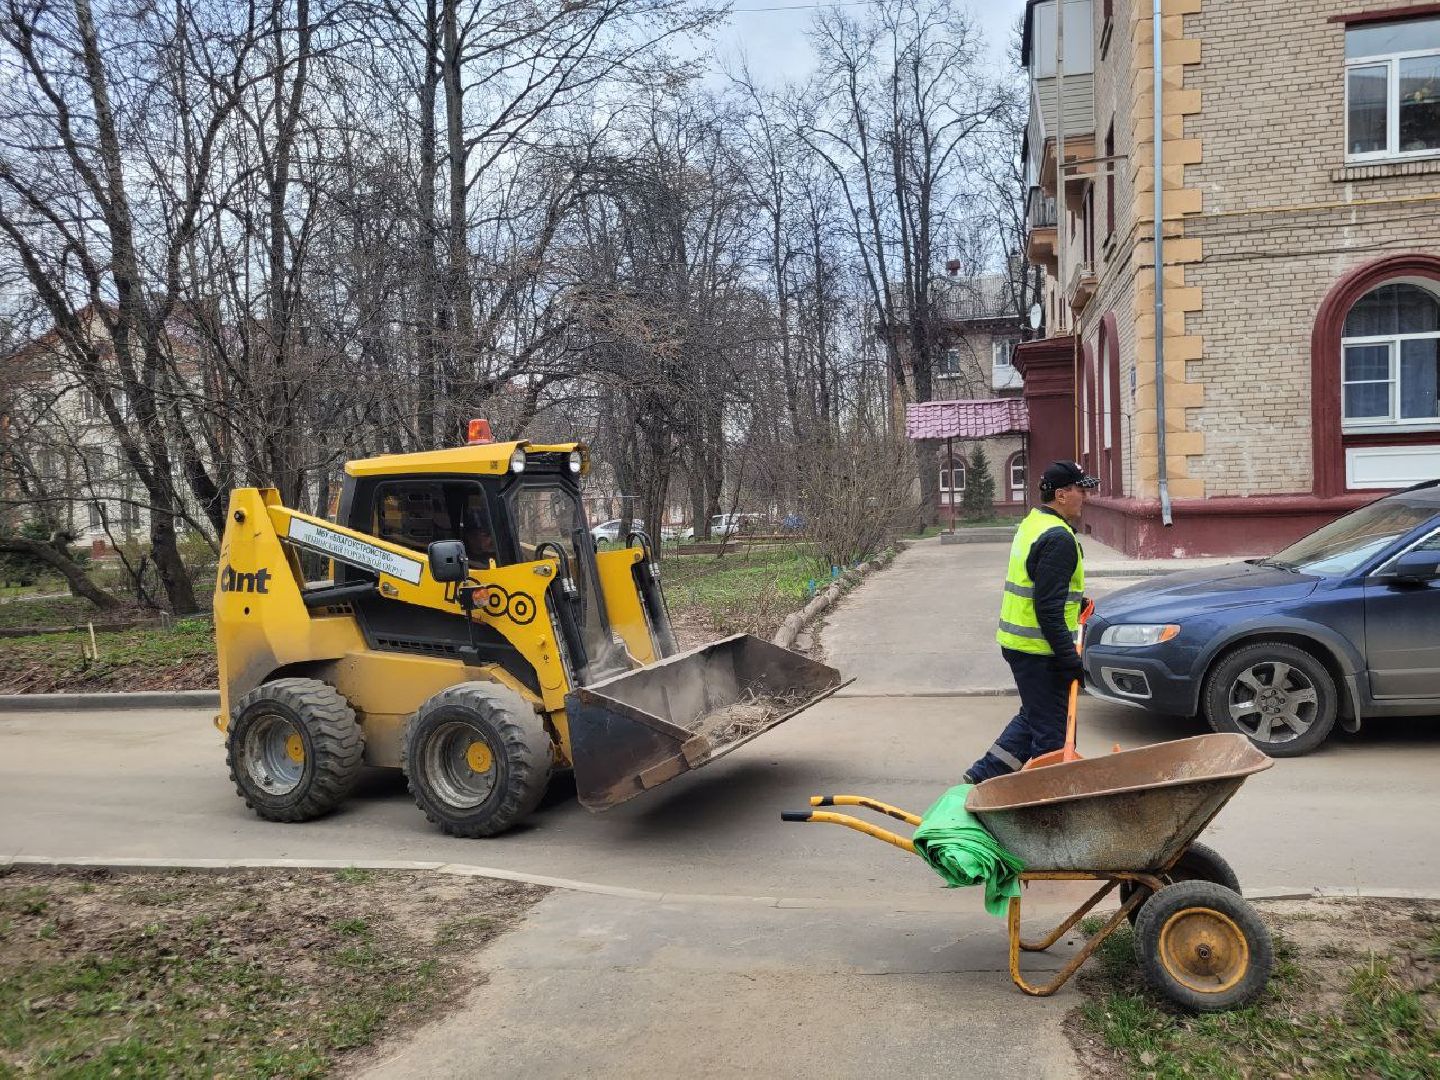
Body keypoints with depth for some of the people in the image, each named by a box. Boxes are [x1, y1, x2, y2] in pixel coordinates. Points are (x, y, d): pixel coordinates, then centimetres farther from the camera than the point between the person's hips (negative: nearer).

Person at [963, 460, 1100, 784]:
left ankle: (982, 775, 23)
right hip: (1040, 649, -10)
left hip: (1016, 643, 10)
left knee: (1032, 716, 22)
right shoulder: (1058, 539, -19)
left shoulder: (1032, 524, 13)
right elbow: (1048, 608, -24)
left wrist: (1074, 601, 25)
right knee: (1052, 732, 0)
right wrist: (1069, 658, -21)